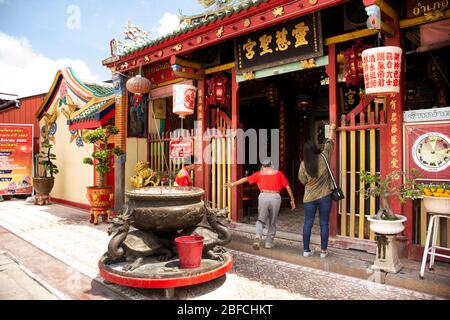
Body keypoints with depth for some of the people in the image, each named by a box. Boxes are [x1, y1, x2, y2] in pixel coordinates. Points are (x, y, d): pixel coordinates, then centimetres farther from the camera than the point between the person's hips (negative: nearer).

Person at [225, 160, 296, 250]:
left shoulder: (259, 173, 14)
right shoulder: (279, 173, 14)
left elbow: (246, 179, 16)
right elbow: (287, 186, 8)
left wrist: (233, 184, 25)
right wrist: (292, 200, 14)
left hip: (263, 196, 0)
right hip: (275, 197, 0)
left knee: (261, 220, 14)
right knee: (272, 222, 17)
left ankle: (258, 236, -10)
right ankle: (269, 243, 19)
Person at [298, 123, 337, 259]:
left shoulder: (303, 164, -7)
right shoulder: (323, 158, -8)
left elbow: (303, 180, 3)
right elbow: (329, 143, 8)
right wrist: (332, 129, 22)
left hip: (309, 198, 1)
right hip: (324, 196, -1)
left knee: (308, 223, 9)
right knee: (324, 224, 7)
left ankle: (306, 250, 15)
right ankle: (323, 251, 14)